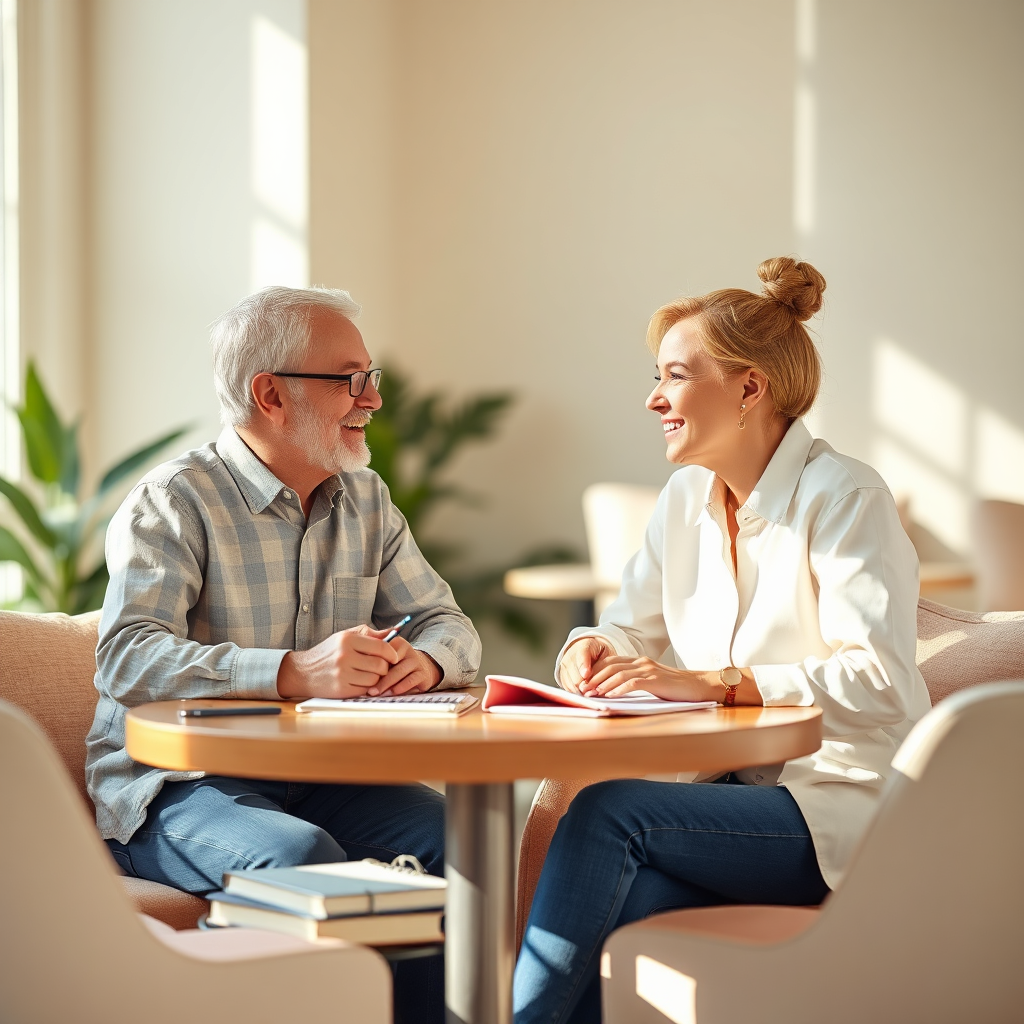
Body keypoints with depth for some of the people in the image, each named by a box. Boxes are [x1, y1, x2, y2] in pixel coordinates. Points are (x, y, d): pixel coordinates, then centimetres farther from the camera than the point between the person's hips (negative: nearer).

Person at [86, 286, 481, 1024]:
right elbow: (127, 658, -24)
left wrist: (425, 660, -16)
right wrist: (293, 672, -37)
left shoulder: (366, 500, 13)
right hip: (177, 788, -6)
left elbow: (451, 625, 11)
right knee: (304, 856, -35)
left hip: (318, 779, 6)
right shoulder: (175, 503, -9)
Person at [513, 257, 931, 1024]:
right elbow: (632, 627, 17)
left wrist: (711, 683, -29)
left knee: (608, 809, -26)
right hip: (741, 790, 6)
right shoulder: (688, 499, 12)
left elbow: (879, 681, -22)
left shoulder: (843, 497, -11)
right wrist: (592, 648, -8)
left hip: (846, 809, -6)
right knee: (609, 916, -25)